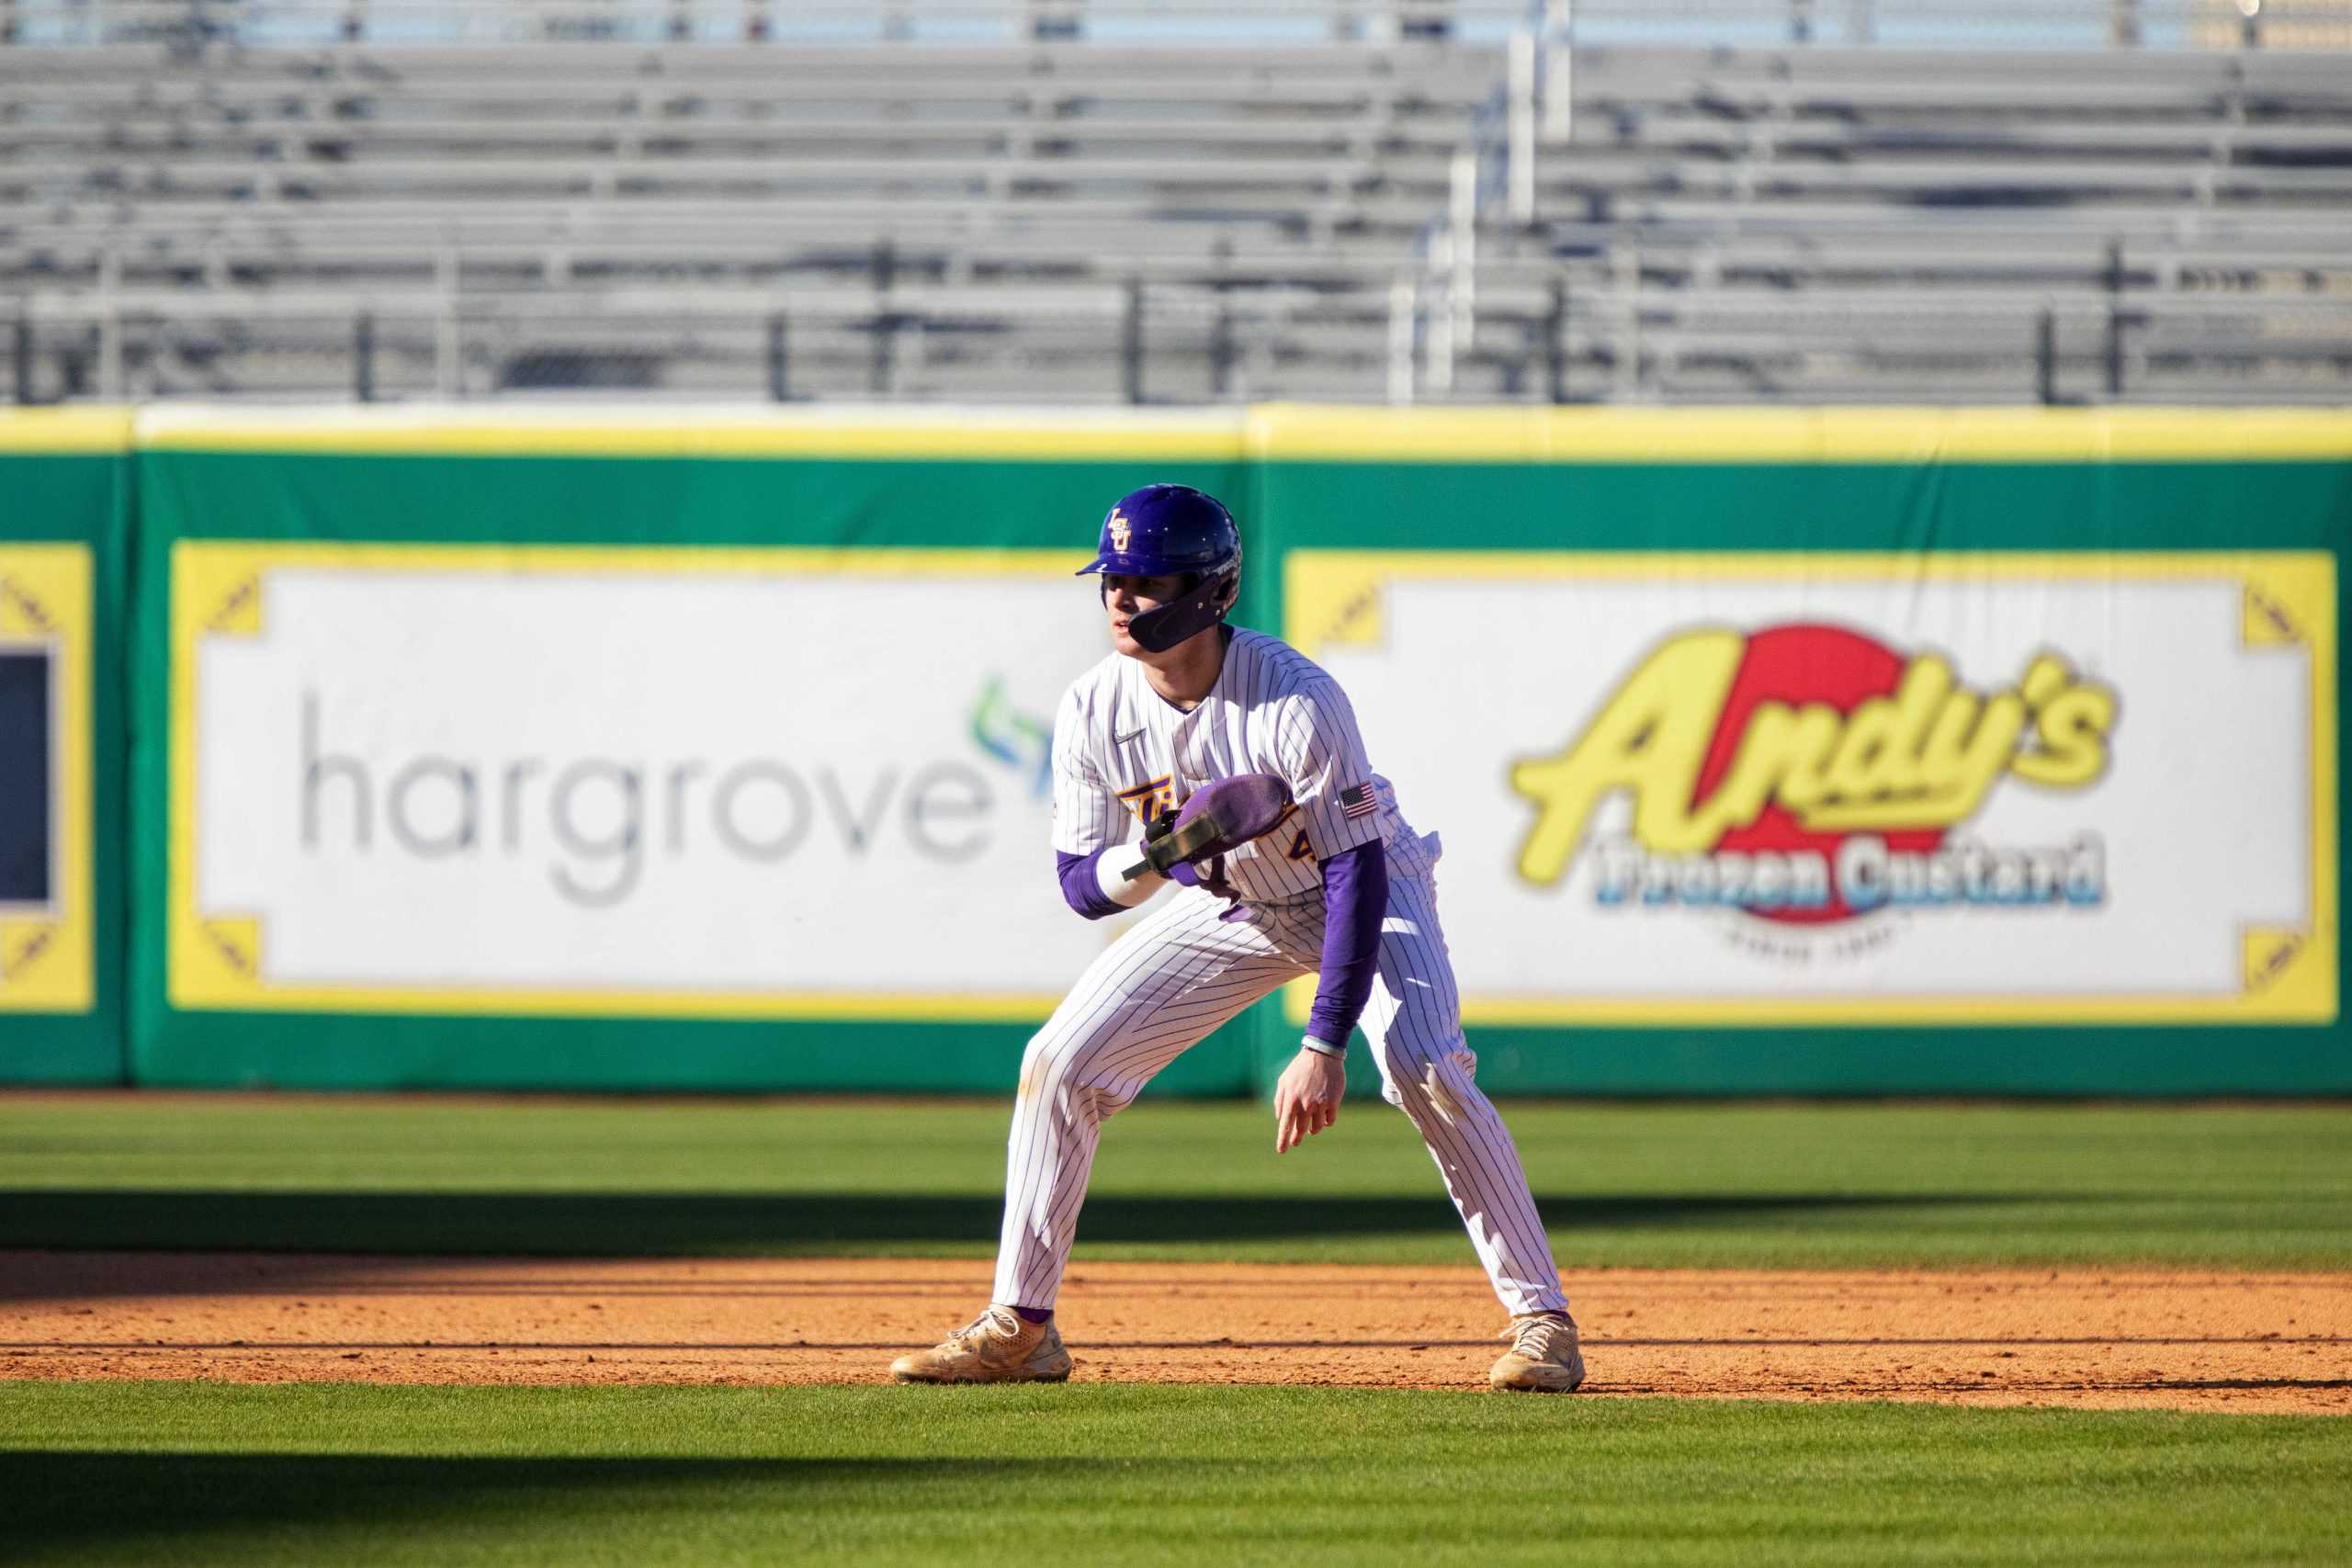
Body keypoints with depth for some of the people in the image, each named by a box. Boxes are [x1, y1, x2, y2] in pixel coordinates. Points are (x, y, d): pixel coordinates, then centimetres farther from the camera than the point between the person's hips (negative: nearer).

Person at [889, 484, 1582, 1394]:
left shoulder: (1299, 702, -34)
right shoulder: (1093, 712, -19)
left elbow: (1357, 873, -31)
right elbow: (1083, 887, -12)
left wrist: (1324, 1046, -35)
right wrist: (1150, 855, -37)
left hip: (1362, 893, -5)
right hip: (1224, 902, 5)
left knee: (1426, 1073, -27)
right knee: (1060, 1063, -5)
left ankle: (1541, 1319, -16)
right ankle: (1019, 1330, 7)